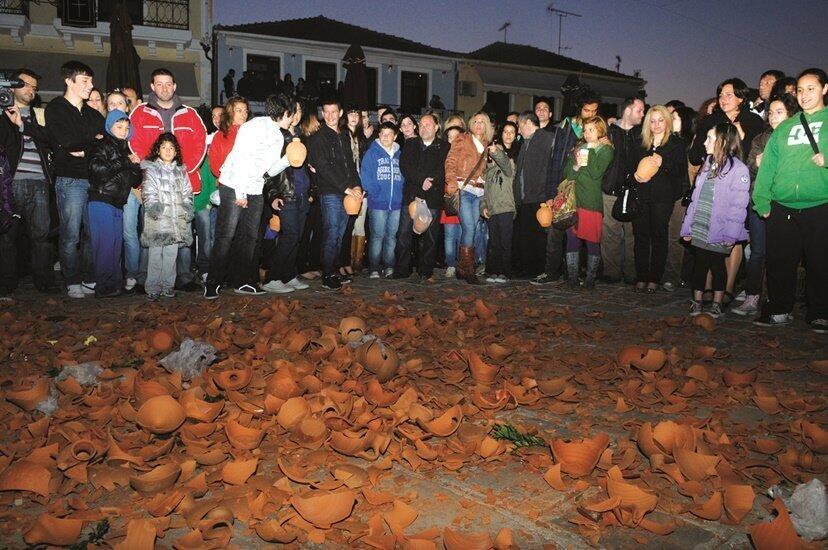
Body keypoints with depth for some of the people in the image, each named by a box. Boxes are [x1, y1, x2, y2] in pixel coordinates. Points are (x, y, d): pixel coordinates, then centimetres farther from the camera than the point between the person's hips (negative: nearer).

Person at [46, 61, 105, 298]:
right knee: (71, 235, -3)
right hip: (70, 180, -5)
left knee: (93, 233, 4)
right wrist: (94, 143, 0)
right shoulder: (56, 109, 2)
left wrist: (83, 149, -5)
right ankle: (72, 282, 5)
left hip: (94, 179, 5)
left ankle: (90, 280, 13)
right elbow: (66, 143, -11)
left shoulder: (92, 114, 19)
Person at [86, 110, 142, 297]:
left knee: (116, 244, 8)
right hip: (101, 202, -7)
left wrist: (135, 165, 1)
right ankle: (105, 286, -7)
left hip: (118, 204, 7)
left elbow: (135, 181, 21)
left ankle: (116, 283, 13)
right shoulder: (102, 146, 0)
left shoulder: (125, 149, 22)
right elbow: (97, 169, -18)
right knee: (105, 243, -9)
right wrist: (124, 162, -13)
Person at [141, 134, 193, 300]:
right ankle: (152, 289, -2)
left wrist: (188, 209, 5)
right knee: (155, 254, -6)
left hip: (176, 219, 4)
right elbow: (148, 192, -3)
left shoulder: (180, 170, 18)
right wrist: (154, 207, -15)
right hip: (158, 218, -4)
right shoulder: (151, 169, 6)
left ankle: (168, 286, 11)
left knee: (171, 254, 4)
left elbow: (187, 192, 18)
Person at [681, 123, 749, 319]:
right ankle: (697, 302, 23)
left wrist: (730, 234, -20)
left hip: (718, 233, -5)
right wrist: (688, 226, 9)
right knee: (699, 265, 11)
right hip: (699, 229, 6)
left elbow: (738, 205, -15)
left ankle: (717, 305, 20)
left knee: (717, 266, 6)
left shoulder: (738, 169, -10)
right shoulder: (707, 165, 12)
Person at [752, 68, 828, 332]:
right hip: (782, 208, 3)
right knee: (779, 261, 7)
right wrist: (761, 201, 2)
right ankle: (779, 310, 19)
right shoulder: (784, 128, 16)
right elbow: (768, 165, 10)